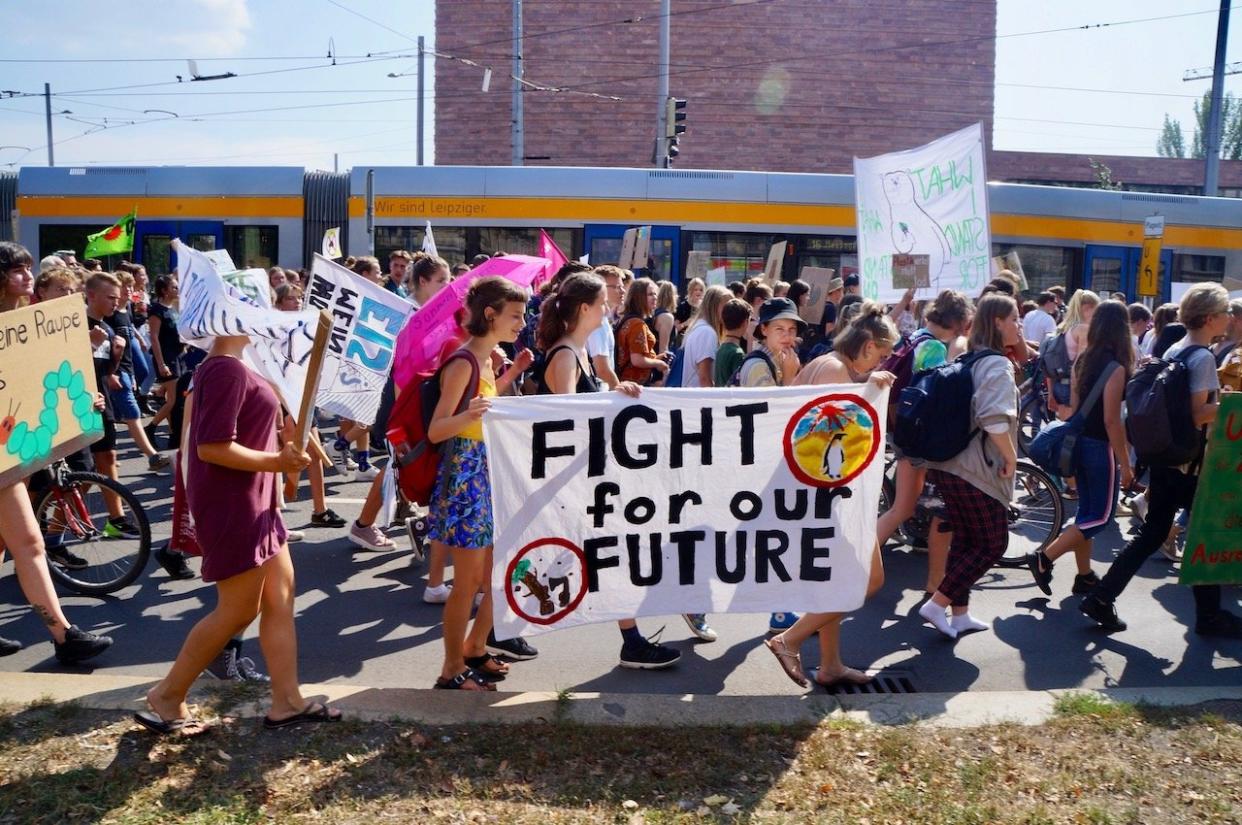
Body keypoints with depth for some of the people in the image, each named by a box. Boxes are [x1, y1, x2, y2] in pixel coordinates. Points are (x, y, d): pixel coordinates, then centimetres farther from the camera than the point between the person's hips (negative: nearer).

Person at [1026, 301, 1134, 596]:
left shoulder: (1083, 360, 5)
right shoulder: (1115, 368, -18)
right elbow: (1111, 420, -19)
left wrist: (1076, 437, 19)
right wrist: (1125, 463, -13)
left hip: (1080, 443, 8)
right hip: (1100, 448, -8)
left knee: (1087, 511, 15)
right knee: (1101, 517, 3)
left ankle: (1084, 577, 21)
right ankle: (1043, 559, -5)